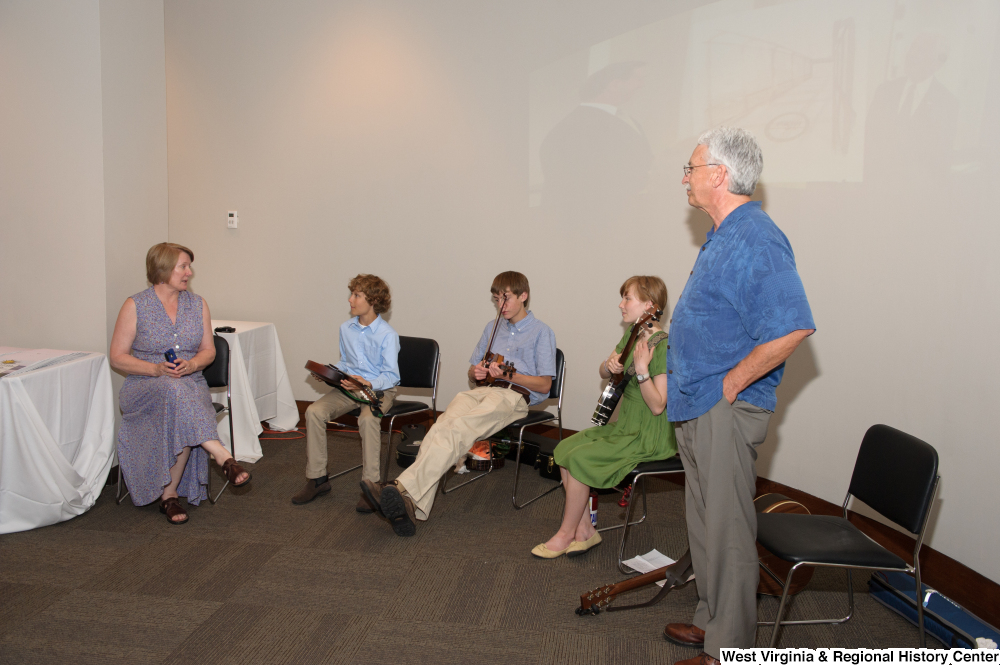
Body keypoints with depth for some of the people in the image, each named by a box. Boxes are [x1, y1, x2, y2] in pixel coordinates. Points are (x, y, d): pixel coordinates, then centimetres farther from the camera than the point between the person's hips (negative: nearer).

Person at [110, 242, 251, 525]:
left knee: (182, 422, -32)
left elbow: (208, 350, 12)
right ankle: (224, 458, -43)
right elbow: (118, 357, -1)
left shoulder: (198, 304, 10)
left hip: (191, 383, 3)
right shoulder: (135, 306, 0)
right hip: (145, 388, -2)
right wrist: (156, 368, -17)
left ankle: (169, 494, -19)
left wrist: (192, 365, -12)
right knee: (176, 391, -38)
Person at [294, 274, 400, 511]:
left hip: (379, 389, -6)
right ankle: (316, 478, -8)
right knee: (314, 411, -19)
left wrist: (369, 384, -31)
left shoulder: (387, 335, -10)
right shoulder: (346, 328, 11)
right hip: (349, 386, 6)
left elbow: (391, 375, -14)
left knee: (367, 419, -38)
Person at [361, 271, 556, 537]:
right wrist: (477, 372, 5)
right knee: (442, 427, -30)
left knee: (458, 429, -35)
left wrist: (508, 375, -9)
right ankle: (412, 507, -45)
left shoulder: (542, 332, 10)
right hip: (482, 390, 5)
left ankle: (405, 489, -47)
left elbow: (544, 385, 4)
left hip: (514, 394, -5)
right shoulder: (492, 328, 29)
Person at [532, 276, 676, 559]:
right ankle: (585, 530, 2)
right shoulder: (631, 335, 8)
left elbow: (657, 406, -23)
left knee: (579, 458, -20)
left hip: (649, 437, -9)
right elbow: (603, 373, 15)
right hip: (624, 424, 9)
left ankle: (566, 534, -1)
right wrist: (610, 365, -7)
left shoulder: (663, 346, -20)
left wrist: (642, 370, -34)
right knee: (565, 447, -3)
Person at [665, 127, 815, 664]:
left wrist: (732, 382, -21)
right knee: (705, 524, 19)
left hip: (726, 410, -10)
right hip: (697, 406, 10)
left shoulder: (756, 240, -19)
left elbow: (793, 327, -30)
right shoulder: (723, 235, 14)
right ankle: (711, 621, 35)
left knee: (727, 530, 1)